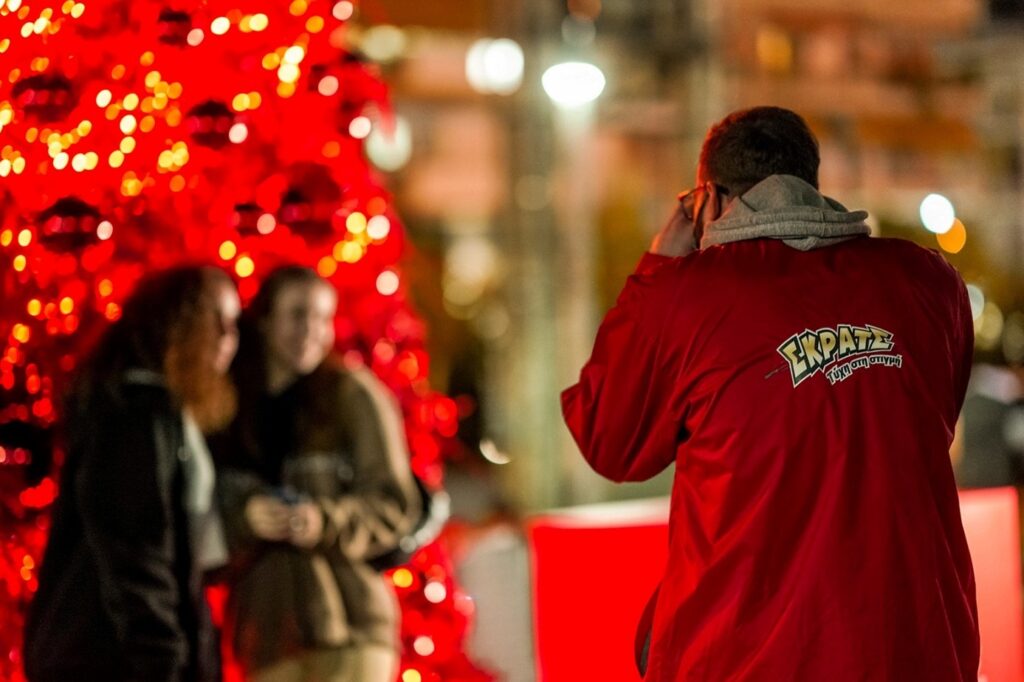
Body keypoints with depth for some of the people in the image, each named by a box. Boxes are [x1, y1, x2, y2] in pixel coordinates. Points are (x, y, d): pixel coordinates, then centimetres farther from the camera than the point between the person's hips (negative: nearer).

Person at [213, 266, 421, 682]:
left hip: (348, 620, -3)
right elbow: (214, 517, 6)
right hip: (267, 628, 3)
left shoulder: (353, 395, 2)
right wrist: (247, 517, -16)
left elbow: (396, 504, -2)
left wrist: (327, 522, -19)